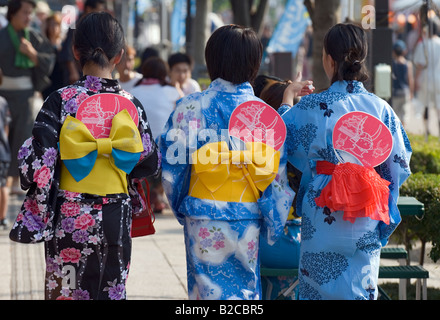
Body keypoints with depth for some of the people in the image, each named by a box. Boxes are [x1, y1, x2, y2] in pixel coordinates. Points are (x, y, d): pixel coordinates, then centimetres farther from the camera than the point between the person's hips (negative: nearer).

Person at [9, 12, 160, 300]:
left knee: (65, 292, 7)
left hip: (70, 220, -2)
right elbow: (150, 164, 4)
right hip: (116, 221, 2)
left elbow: (37, 164, -15)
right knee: (112, 292, 12)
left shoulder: (62, 100, -12)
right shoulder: (131, 105, -4)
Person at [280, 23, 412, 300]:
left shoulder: (312, 107, -11)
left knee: (319, 287, 8)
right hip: (367, 220, 2)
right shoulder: (381, 108, -3)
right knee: (362, 287, 10)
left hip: (324, 214, -2)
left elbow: (286, 141, 6)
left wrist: (287, 101, 21)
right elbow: (399, 163, 2)